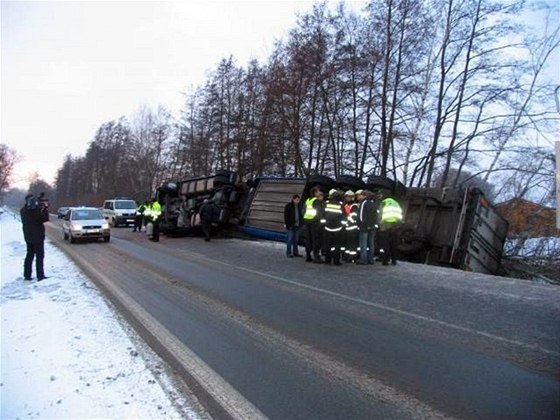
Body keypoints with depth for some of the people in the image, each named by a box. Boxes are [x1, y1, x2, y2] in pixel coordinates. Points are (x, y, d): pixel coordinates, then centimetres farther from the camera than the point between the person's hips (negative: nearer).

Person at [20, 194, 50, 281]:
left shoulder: (23, 210, 5)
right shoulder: (35, 210, -21)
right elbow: (44, 218, -17)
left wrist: (41, 208, 5)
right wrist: (45, 208, -5)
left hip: (28, 236, 8)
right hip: (37, 236, -8)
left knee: (29, 255, 17)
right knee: (39, 256, 0)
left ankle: (27, 275, 20)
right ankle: (40, 276, 0)